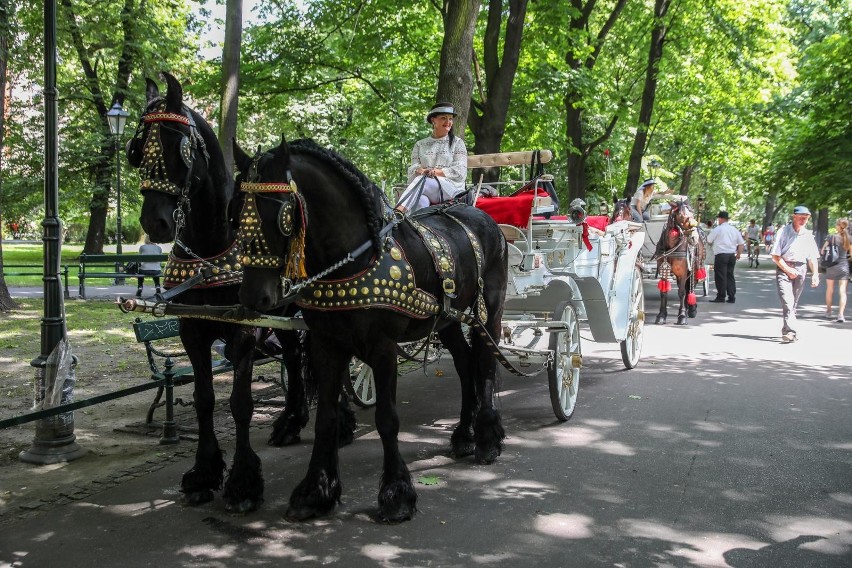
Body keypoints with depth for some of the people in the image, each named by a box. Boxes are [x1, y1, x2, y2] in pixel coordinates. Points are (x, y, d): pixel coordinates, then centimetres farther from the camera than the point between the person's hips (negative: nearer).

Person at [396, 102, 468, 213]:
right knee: (421, 201, -36)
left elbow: (460, 171, 3)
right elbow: (412, 169, 11)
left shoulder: (457, 143, 16)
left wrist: (436, 172, -13)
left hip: (451, 189, -2)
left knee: (421, 181, -33)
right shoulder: (420, 145, 22)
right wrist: (420, 171, -15)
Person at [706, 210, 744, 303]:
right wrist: (739, 254, 20)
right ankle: (732, 297, 8)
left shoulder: (718, 229, -6)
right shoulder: (734, 229, 12)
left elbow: (709, 240, 1)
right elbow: (741, 243, 14)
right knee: (730, 275, 10)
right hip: (732, 255, 6)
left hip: (721, 255, -6)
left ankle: (721, 297, 0)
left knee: (720, 276, -1)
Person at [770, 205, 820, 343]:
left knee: (794, 303, 8)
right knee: (787, 302, -16)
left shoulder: (808, 235, 9)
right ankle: (790, 332, -21)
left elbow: (812, 257, 12)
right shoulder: (783, 232, -4)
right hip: (784, 268, -4)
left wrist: (815, 274, 2)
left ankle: (787, 332, 18)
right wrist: (788, 270, -12)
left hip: (800, 270, 4)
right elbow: (775, 255, -6)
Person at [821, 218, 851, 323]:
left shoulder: (831, 237, -8)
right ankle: (841, 314, -10)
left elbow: (822, 251, -7)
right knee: (842, 291, 0)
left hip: (831, 266, -1)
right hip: (844, 266, 1)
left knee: (829, 290, 16)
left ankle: (828, 312, 29)